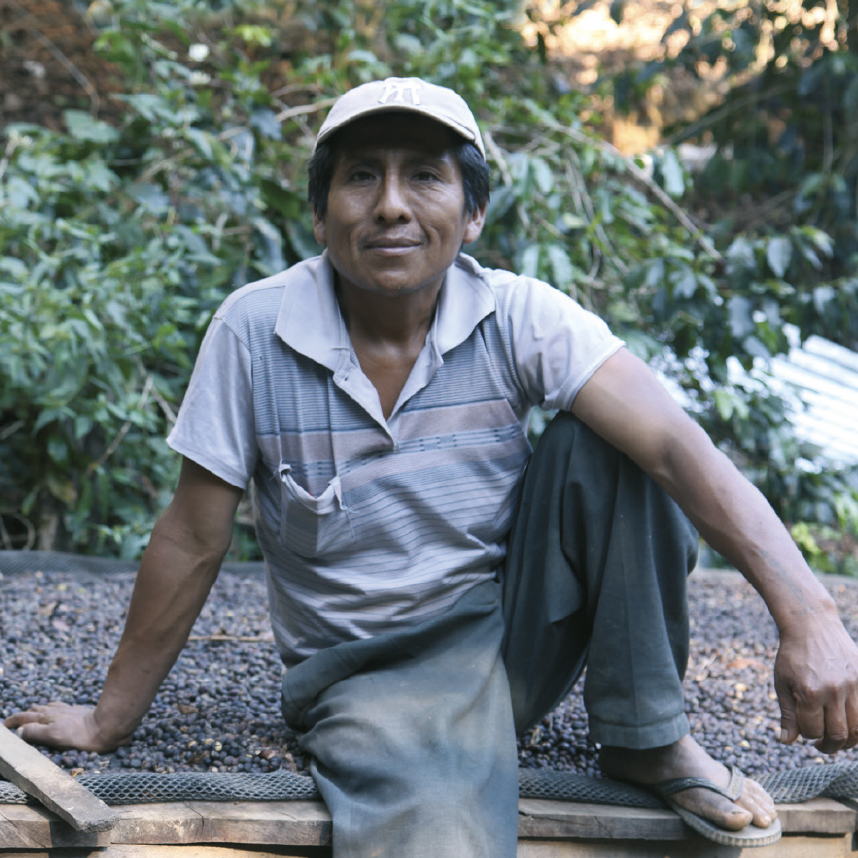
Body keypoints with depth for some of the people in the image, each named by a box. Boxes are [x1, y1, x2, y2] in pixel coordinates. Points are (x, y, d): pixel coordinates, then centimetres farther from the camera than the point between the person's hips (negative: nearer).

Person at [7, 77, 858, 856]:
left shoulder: (519, 318, -11)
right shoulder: (253, 332, -12)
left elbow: (679, 447, -24)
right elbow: (192, 542, -5)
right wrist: (110, 719, 2)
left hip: (520, 626, 4)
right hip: (379, 673, -4)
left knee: (602, 446, -22)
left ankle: (644, 738, -8)